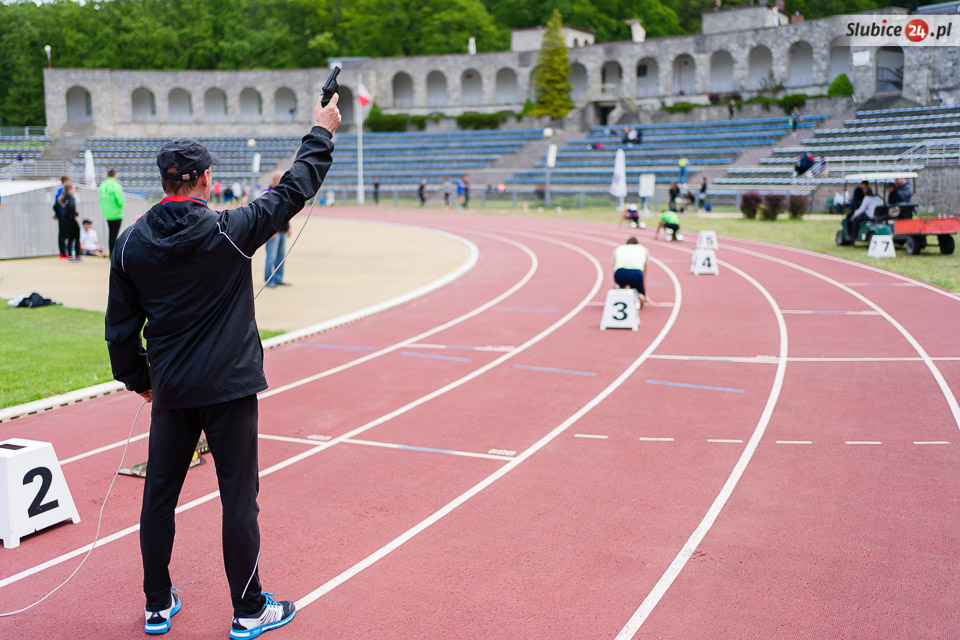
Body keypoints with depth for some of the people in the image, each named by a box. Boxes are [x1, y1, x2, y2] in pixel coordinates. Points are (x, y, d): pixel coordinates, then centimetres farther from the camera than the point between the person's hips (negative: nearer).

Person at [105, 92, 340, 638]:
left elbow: (121, 325, 5)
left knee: (160, 495, 14)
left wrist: (137, 378, 20)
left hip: (170, 389, 4)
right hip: (228, 387, -4)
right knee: (238, 498, 4)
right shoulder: (228, 232, -13)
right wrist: (322, 134, 9)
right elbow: (293, 192, -3)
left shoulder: (132, 243, -1)